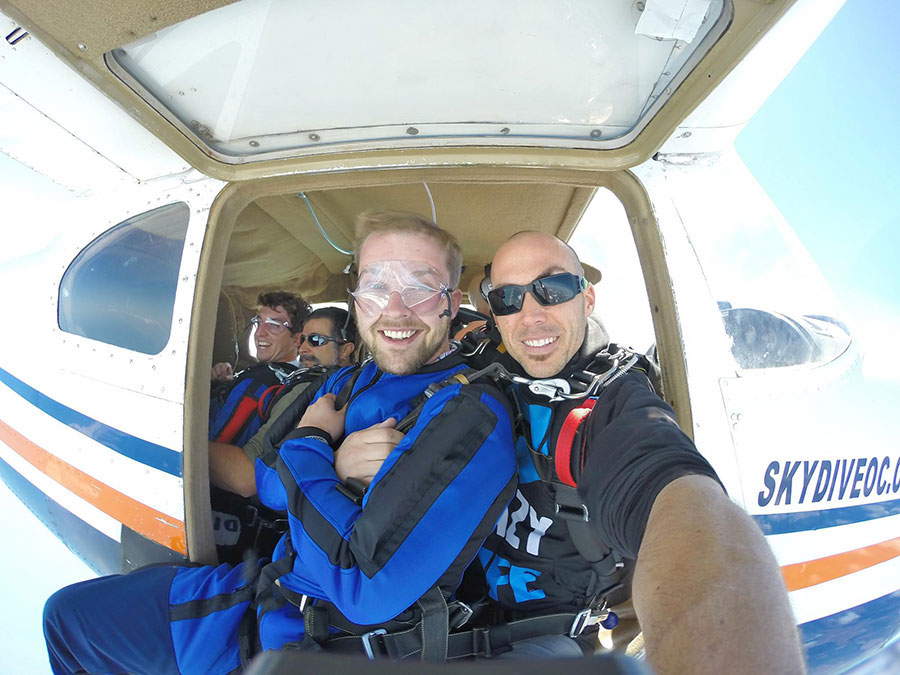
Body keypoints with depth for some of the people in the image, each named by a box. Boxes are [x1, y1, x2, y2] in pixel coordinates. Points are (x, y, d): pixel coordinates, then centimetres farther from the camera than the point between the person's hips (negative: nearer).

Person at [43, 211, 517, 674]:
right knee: (66, 610, 19)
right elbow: (270, 487, 6)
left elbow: (363, 590, -31)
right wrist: (336, 459, -17)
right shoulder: (348, 382, 3)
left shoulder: (471, 418, -24)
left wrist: (307, 445, -18)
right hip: (272, 584, 7)